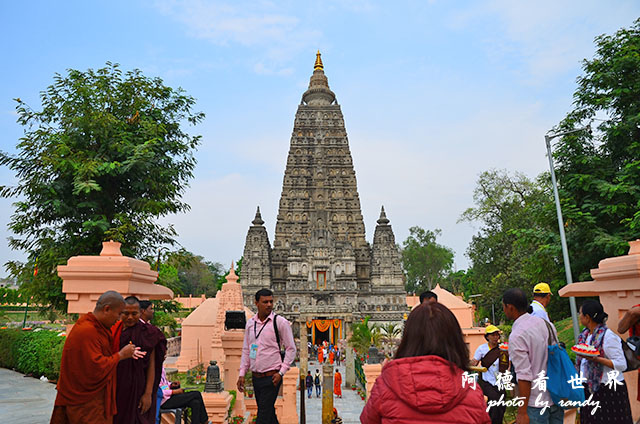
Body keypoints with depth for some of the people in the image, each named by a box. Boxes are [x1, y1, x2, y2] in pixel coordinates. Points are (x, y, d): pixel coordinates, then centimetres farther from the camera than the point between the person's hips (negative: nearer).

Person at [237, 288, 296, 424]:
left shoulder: (280, 322, -9)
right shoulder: (250, 323, 7)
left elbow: (291, 349, -6)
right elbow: (246, 350, 14)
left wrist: (281, 372, -12)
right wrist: (242, 374, 9)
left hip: (271, 377, -5)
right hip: (256, 377, 5)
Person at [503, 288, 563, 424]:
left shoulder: (517, 336, -20)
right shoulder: (546, 323, 3)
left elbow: (524, 377, -22)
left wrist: (522, 412, -17)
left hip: (536, 404, -7)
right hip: (557, 398, 7)